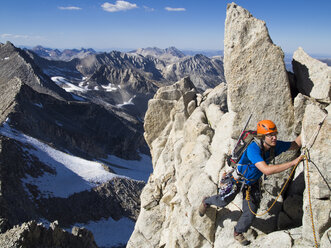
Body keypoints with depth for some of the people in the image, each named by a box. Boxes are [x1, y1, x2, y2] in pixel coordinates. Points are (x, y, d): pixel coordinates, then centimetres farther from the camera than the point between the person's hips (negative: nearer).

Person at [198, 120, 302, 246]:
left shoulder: (275, 146, -21)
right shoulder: (253, 148, -42)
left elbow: (296, 144, -5)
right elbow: (266, 170, -52)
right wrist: (293, 163, -51)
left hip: (253, 183, 5)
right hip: (238, 178, -5)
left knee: (250, 213, 4)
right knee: (223, 201, 18)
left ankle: (238, 233, 33)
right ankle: (206, 202, 52)